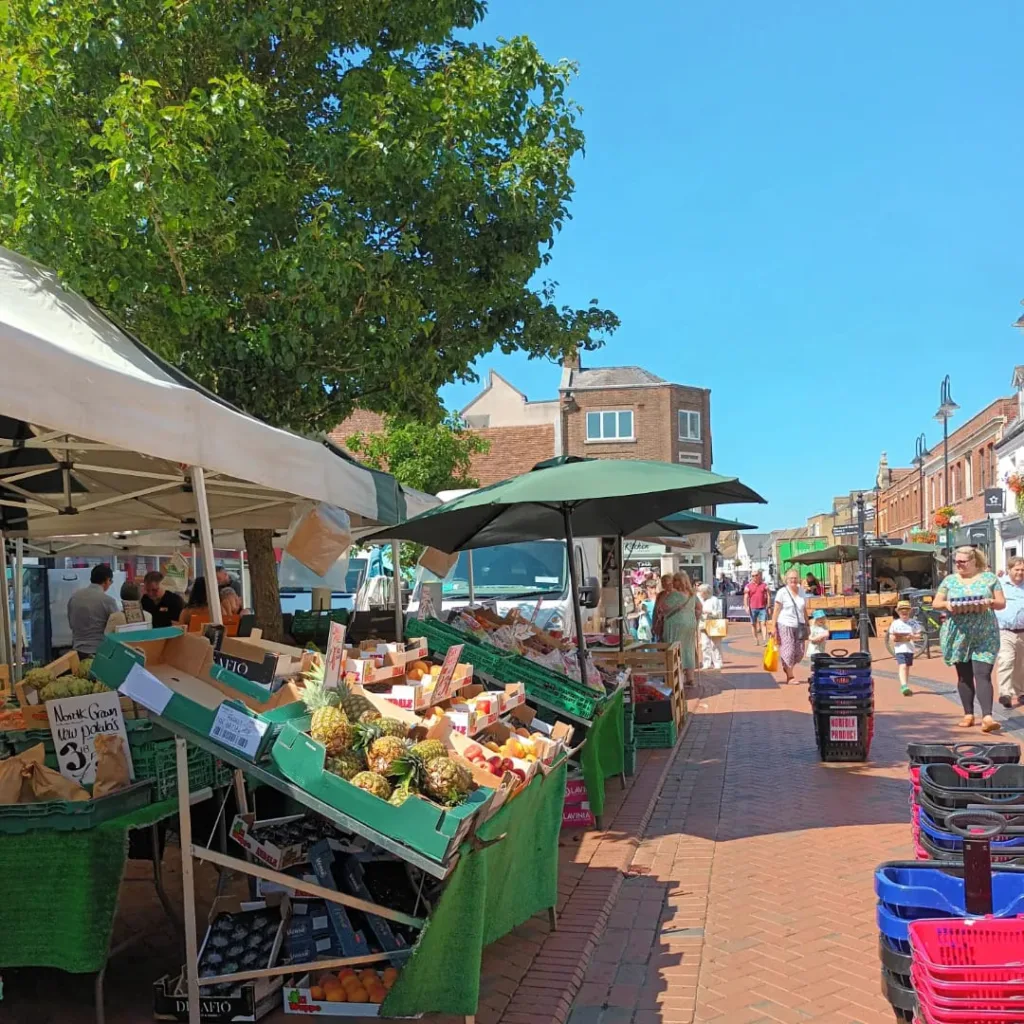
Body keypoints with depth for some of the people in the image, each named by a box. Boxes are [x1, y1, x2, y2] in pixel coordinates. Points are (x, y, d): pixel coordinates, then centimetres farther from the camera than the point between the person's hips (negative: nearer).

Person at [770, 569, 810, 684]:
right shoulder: (782, 592, -6)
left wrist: (807, 625, 15)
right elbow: (776, 611, -7)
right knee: (788, 651, -3)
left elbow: (804, 610, 17)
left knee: (799, 653, 6)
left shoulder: (801, 591, 10)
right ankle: (790, 677, 8)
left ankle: (787, 668, 32)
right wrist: (773, 627, -11)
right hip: (785, 625, -5)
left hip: (799, 626, 5)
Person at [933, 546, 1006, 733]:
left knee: (982, 675, -12)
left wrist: (990, 602, -16)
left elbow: (1002, 603, 6)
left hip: (984, 635, -2)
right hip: (958, 635, 2)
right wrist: (947, 605, -13)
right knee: (964, 675, 7)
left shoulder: (989, 578, 6)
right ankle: (968, 714, 17)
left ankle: (987, 718, -19)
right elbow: (935, 603, 10)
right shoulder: (949, 580, 10)